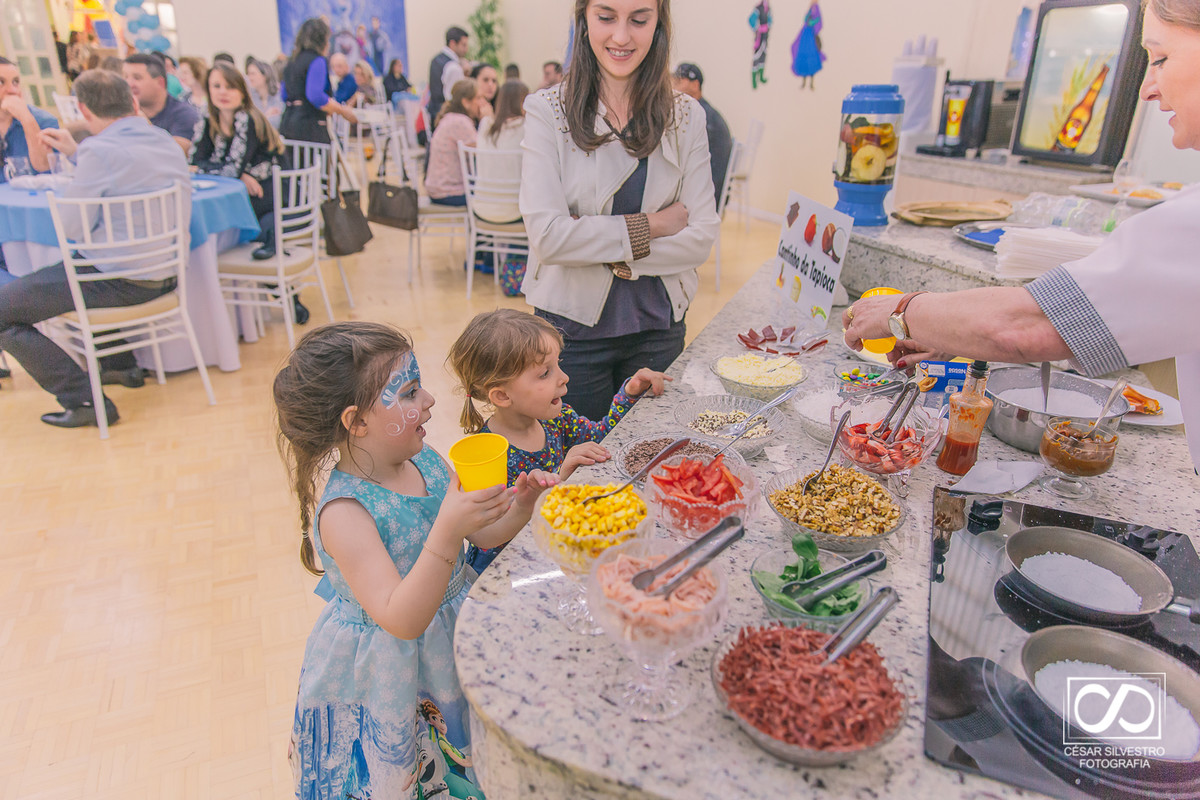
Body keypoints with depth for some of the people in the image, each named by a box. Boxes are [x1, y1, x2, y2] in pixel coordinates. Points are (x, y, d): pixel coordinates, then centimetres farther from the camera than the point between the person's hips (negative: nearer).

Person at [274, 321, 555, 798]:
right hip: (386, 668, -6)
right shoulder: (343, 512, -28)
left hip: (453, 634, 6)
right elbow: (401, 619, -32)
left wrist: (519, 505, -17)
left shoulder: (425, 460, -7)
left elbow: (484, 535, 3)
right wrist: (447, 531, -42)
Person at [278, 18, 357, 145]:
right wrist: (343, 111, -12)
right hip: (309, 126, -8)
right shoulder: (317, 61, -8)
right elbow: (315, 96, -20)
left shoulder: (292, 61, 18)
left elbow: (284, 95, 23)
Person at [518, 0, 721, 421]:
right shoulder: (547, 110, -8)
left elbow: (702, 236, -6)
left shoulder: (686, 116, 1)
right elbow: (547, 236, -18)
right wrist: (650, 225, -13)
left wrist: (612, 256, -16)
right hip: (574, 326, -2)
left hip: (657, 327, 3)